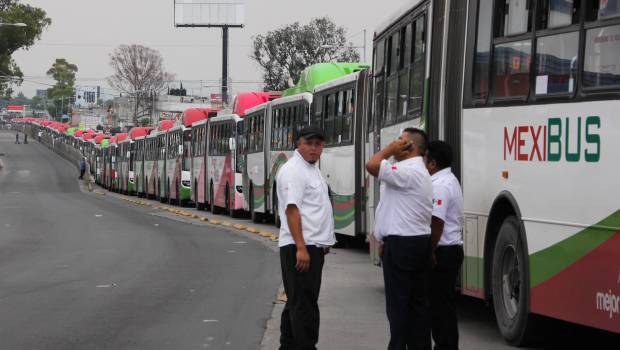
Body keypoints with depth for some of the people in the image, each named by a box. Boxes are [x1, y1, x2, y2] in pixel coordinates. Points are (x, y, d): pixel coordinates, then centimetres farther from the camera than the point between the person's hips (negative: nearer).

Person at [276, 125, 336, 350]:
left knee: (297, 301, 16)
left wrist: (323, 242, 24)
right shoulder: (293, 170, -13)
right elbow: (291, 209, -21)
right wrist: (301, 248, -26)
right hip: (300, 247, -10)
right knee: (304, 303, -9)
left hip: (313, 246, 10)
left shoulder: (312, 169, 17)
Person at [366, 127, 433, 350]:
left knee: (398, 302, -6)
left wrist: (390, 149, -12)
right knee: (418, 300, 10)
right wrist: (386, 241, 21)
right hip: (419, 241, 10)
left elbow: (372, 166, -28)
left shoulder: (407, 171, -16)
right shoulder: (420, 172, 19)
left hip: (401, 244, -10)